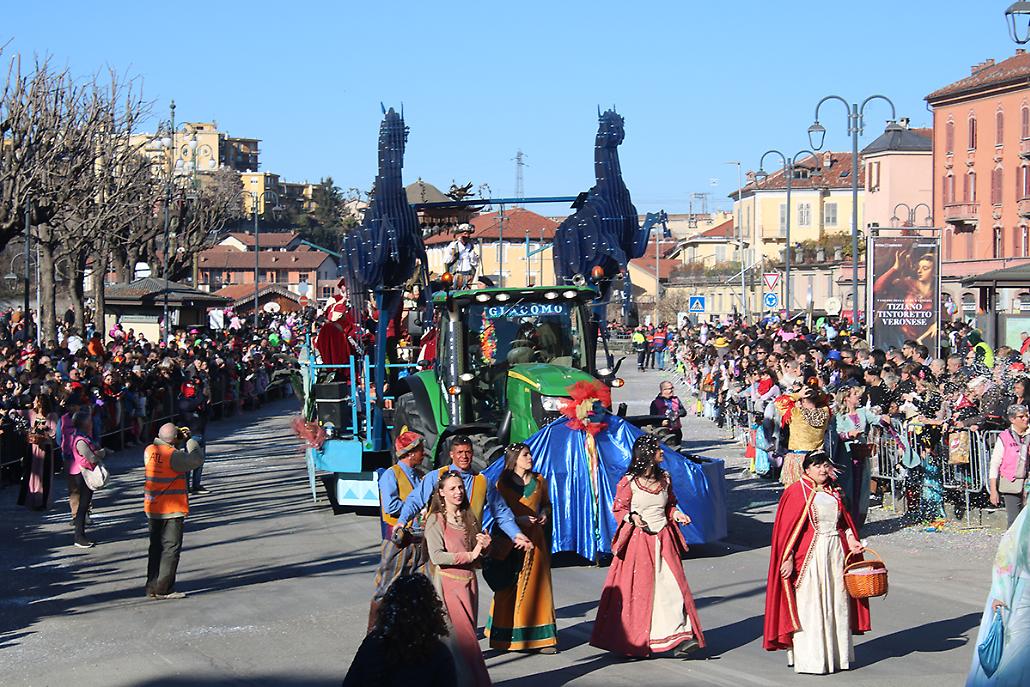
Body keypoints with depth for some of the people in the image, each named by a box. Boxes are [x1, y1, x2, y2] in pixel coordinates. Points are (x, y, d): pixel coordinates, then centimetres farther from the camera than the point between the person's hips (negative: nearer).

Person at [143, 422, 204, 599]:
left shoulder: (149, 450, 1)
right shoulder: (174, 456, -20)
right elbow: (196, 460, -11)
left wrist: (180, 441, 13)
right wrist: (191, 441, 2)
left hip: (152, 508, 7)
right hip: (172, 509, -7)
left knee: (156, 547, 16)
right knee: (171, 548, 0)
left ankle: (152, 587, 19)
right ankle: (163, 589, -1)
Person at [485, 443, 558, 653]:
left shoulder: (539, 480, 11)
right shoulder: (503, 483, 0)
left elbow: (546, 503, 22)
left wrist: (544, 514, 1)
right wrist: (519, 520, -15)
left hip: (535, 538, 3)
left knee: (537, 586, 0)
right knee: (511, 587, -3)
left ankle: (541, 637, 2)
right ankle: (507, 637, 5)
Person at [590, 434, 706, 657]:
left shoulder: (664, 478, 10)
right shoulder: (629, 482, -6)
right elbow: (619, 508, -1)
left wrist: (676, 514, 1)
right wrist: (632, 517, -19)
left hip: (663, 538, 4)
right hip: (638, 540, -4)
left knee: (672, 585, -6)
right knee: (638, 589, 1)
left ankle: (680, 636, -8)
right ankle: (632, 641, 14)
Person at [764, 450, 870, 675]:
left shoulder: (833, 493, 13)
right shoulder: (797, 492, -7)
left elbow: (843, 522, 21)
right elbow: (787, 528, -10)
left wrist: (852, 541, 3)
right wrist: (788, 559, -16)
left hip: (835, 553, 7)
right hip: (809, 555, -7)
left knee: (836, 604, 9)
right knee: (809, 607, -4)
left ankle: (836, 655, 19)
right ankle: (810, 660, 1)